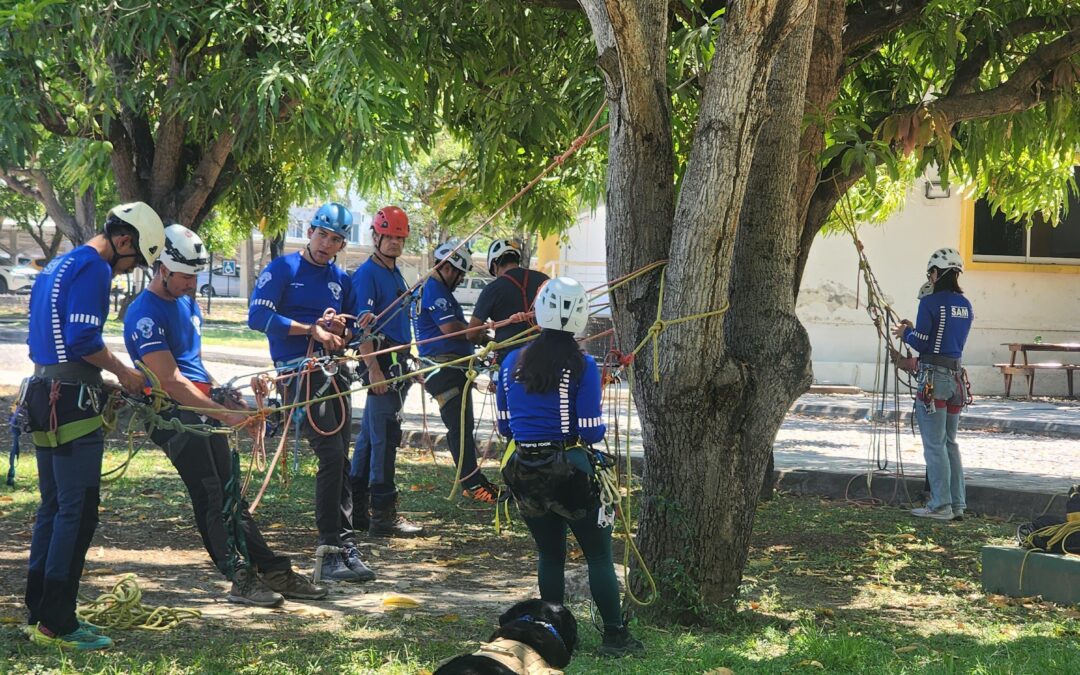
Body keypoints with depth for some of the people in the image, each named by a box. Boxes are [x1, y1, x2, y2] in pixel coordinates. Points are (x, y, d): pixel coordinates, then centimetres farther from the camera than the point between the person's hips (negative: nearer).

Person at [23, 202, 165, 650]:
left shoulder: (55, 267, 20)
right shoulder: (95, 269, -11)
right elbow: (83, 340, -20)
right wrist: (122, 372, -6)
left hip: (42, 391, 10)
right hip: (72, 398, -10)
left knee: (53, 507, 15)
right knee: (78, 511, -7)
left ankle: (38, 614, 18)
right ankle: (58, 625, -7)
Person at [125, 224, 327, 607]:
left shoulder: (187, 303, 17)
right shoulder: (144, 314, -13)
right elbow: (170, 381, -18)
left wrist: (224, 397, 11)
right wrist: (223, 413, -21)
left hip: (204, 407, 9)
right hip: (174, 413, -9)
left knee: (230, 495, 8)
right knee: (210, 498, -11)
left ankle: (274, 572, 6)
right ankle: (242, 578, -9)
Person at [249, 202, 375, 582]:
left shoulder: (342, 281, 17)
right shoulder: (283, 269, 0)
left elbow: (352, 334, 22)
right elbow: (257, 316, -11)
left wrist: (340, 331, -2)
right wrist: (311, 330, -14)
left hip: (334, 372, 6)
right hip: (300, 373, -6)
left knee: (339, 462, 6)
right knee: (332, 456, -15)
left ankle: (346, 549, 11)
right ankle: (332, 550, -9)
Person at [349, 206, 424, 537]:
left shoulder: (395, 273, 18)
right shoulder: (367, 274, -10)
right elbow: (363, 324, -17)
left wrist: (406, 365, 25)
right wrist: (373, 368, -24)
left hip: (397, 361, 10)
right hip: (380, 360, -10)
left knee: (370, 434, 12)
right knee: (385, 436, -9)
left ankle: (357, 509, 18)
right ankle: (382, 514, -8)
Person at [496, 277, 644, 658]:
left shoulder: (512, 363, 2)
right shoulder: (582, 367, -11)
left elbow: (504, 427, 7)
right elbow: (591, 433, -12)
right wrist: (599, 426, 11)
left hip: (524, 472, 4)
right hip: (569, 471, -4)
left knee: (549, 554, 17)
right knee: (599, 555, 7)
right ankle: (615, 636, 8)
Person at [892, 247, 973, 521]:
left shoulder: (930, 303, -12)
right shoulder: (965, 305, 10)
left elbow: (920, 343, -12)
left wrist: (906, 332, 9)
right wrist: (914, 330, 18)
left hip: (933, 378, -7)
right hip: (956, 376, 7)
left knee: (934, 445, -2)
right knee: (950, 443, 15)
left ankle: (941, 506, 0)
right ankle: (957, 504, 16)